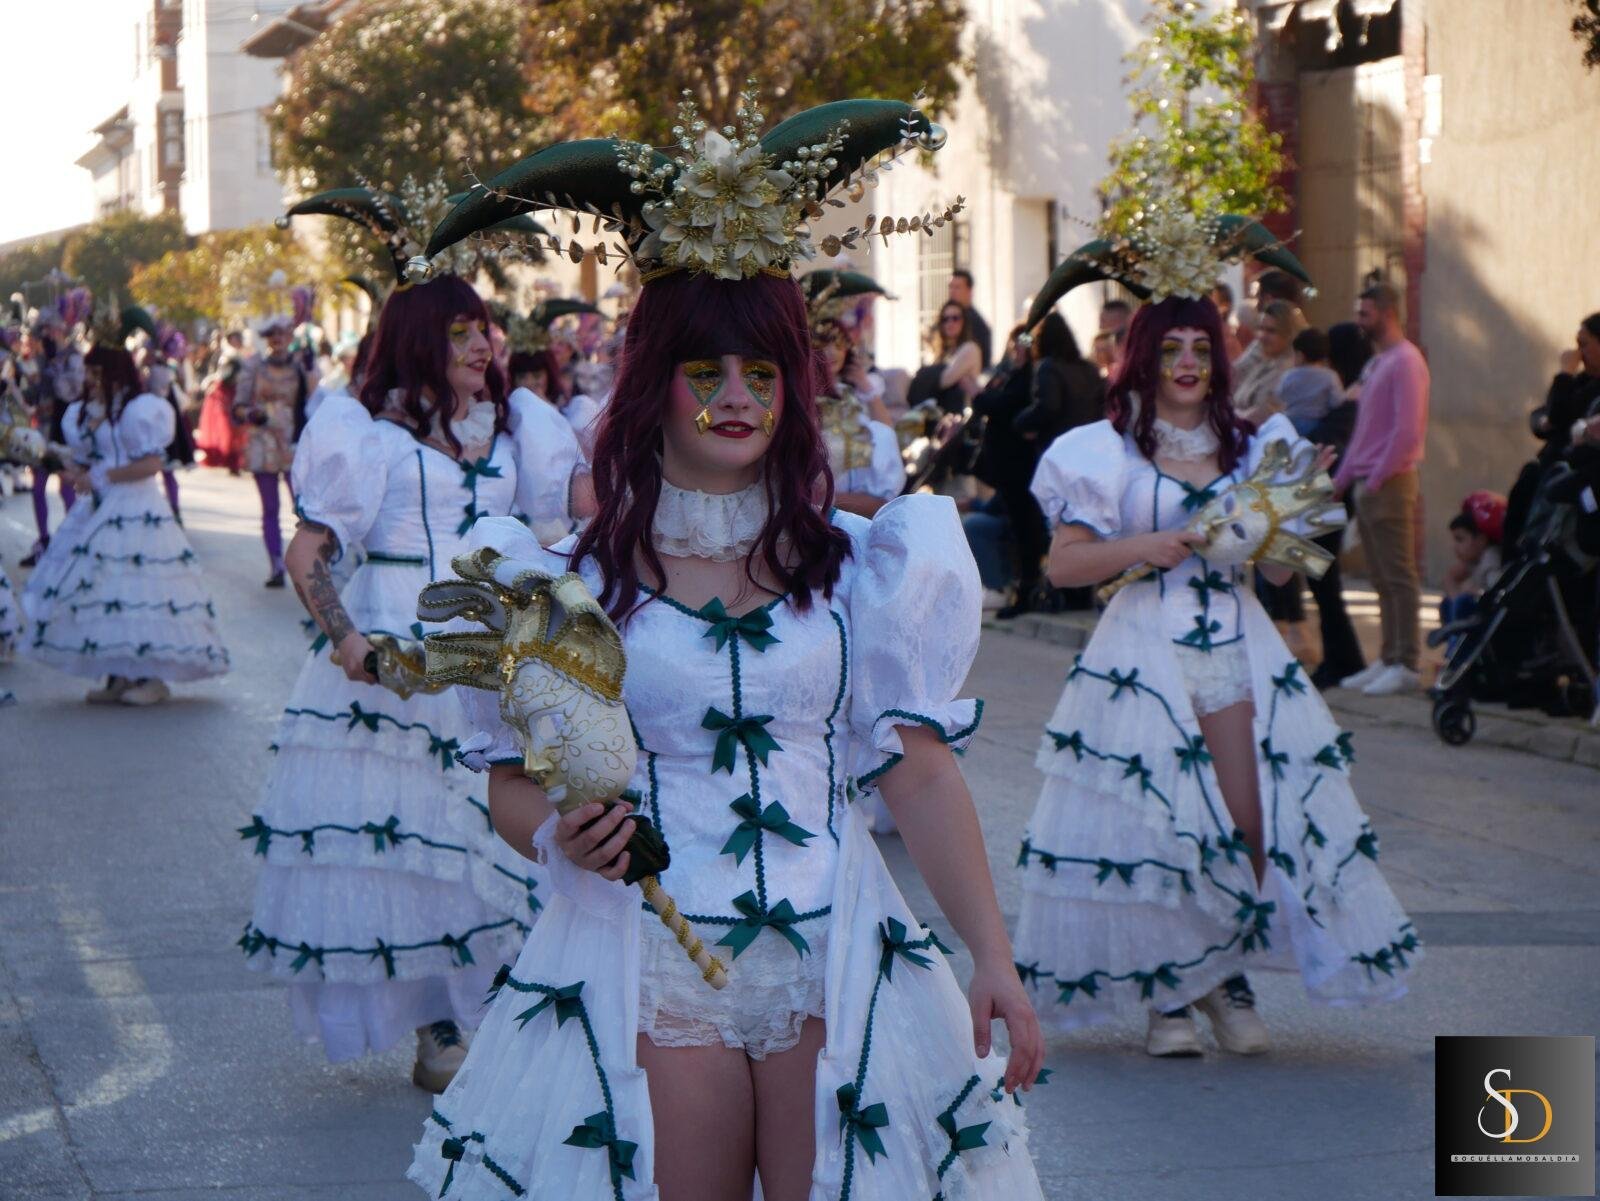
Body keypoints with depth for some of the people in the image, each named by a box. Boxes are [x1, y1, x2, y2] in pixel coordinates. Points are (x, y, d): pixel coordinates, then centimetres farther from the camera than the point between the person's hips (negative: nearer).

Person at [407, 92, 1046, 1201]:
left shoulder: (853, 562, 5)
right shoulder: (573, 576, 1)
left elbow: (919, 770, 4)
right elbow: (515, 779, 8)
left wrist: (993, 958, -1)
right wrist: (560, 835, -15)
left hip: (835, 967, 1)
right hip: (648, 975, -1)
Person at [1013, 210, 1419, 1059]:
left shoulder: (1250, 447, 12)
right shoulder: (1109, 450, 2)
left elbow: (1280, 571, 15)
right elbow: (1062, 563, -2)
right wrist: (1143, 548, -15)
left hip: (1238, 653, 3)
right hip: (1145, 655, -3)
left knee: (1253, 823, -3)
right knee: (1154, 826, -2)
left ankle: (1229, 980, 15)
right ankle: (1166, 992, 12)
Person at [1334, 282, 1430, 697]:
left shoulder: (1406, 362, -11)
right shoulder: (1375, 363, 18)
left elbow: (1407, 431, -18)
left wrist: (1376, 480, -16)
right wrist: (1342, 479, 16)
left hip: (1390, 485, -9)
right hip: (1366, 485, 9)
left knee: (1400, 577, -6)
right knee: (1382, 580, 11)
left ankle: (1407, 665, -4)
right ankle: (1389, 659, 15)